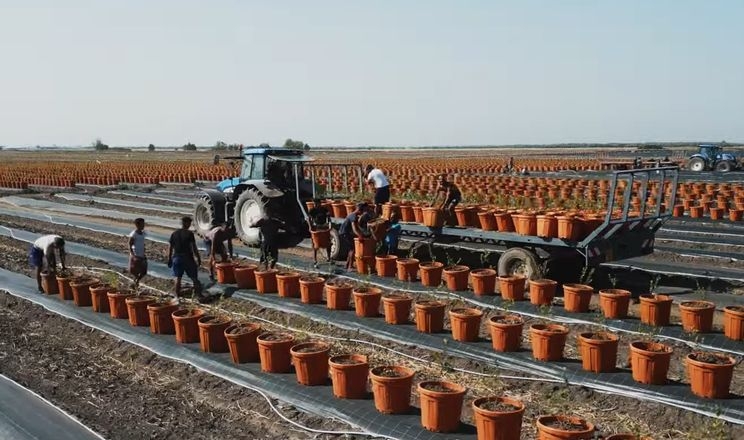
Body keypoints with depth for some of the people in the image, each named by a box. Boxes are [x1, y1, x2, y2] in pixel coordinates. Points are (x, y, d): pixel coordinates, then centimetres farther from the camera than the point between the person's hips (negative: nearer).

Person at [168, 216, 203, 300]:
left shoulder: (174, 234, 5)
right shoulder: (189, 234, -10)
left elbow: (170, 247, 6)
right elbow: (193, 248, -14)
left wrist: (169, 259, 14)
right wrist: (198, 258, -7)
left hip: (177, 258, 4)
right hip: (187, 258, -4)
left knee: (178, 278, 10)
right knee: (194, 278, 5)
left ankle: (177, 296, 12)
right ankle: (199, 294, 5)